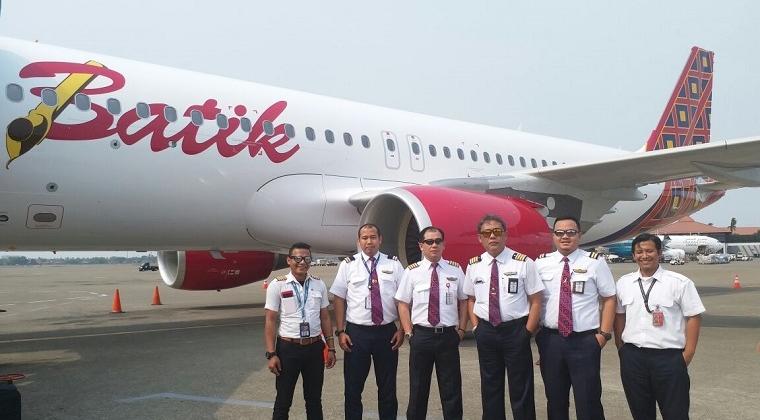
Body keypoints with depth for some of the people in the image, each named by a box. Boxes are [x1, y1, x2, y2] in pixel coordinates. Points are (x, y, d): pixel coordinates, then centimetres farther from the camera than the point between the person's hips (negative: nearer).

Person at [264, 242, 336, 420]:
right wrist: (271, 354, -10)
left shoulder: (319, 284, 4)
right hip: (288, 348, -3)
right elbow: (270, 321, -6)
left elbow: (325, 318, 8)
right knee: (283, 400, 10)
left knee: (314, 399, 15)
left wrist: (331, 347, 6)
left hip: (315, 348, 3)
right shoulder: (277, 285, -6)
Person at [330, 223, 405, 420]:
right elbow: (339, 299, 0)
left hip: (387, 332, 1)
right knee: (353, 387, 7)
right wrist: (341, 332, -5)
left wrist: (402, 329, -3)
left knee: (388, 387, 11)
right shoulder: (348, 265, 1)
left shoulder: (393, 264, 3)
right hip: (356, 332, -1)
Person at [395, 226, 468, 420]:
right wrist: (408, 333, -4)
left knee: (451, 388, 7)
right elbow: (403, 304, 3)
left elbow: (464, 300, 8)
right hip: (421, 335, 0)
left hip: (448, 335, 0)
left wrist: (461, 329, 0)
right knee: (418, 388, 11)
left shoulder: (455, 270, 3)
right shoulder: (412, 272, 0)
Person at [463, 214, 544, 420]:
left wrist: (528, 332, -11)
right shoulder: (473, 266, 3)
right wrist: (476, 327, 3)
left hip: (515, 330, -3)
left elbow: (536, 300, -6)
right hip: (485, 332, 4)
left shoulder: (523, 263, -8)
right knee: (490, 387, 16)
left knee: (521, 389, 5)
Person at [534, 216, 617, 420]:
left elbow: (609, 299, 0)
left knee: (588, 402, 4)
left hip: (585, 341, -2)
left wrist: (604, 333, -7)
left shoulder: (595, 262, -2)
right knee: (555, 400, 16)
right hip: (550, 340, 3)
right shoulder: (541, 263, 4)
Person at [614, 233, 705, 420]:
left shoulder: (680, 283, -5)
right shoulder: (623, 283, 8)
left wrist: (688, 354, -8)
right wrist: (620, 346, 12)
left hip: (669, 357, -4)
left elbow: (693, 317, -4)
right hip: (632, 357, 4)